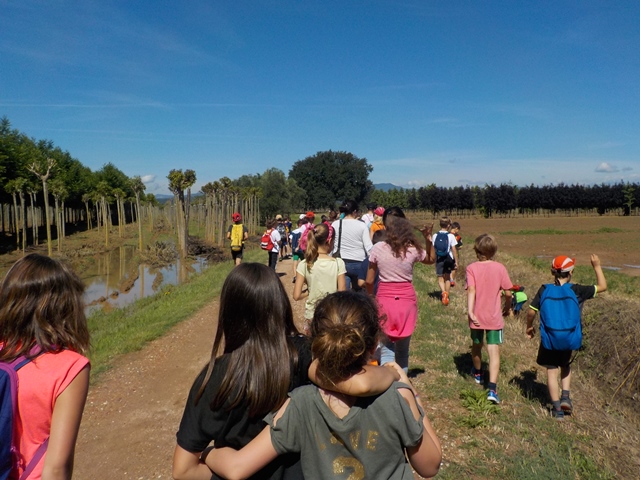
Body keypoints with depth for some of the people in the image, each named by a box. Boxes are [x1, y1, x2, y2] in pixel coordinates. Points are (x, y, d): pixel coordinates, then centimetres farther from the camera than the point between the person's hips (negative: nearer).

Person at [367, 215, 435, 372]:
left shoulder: (378, 248, -6)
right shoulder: (413, 250, -5)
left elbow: (369, 281, -3)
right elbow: (432, 259, 17)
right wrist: (428, 239, 8)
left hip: (384, 300, -1)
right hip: (407, 300, 1)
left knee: (386, 347, 5)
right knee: (403, 348, 17)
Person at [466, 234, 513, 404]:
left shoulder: (472, 268, -9)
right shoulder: (500, 268, -6)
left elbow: (471, 290, -21)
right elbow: (507, 292, -4)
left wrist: (470, 311, -25)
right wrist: (507, 307, 13)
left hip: (477, 317, 1)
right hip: (494, 317, -1)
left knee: (476, 346, 22)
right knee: (494, 351, -2)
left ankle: (477, 373, 46)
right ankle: (492, 388, -12)